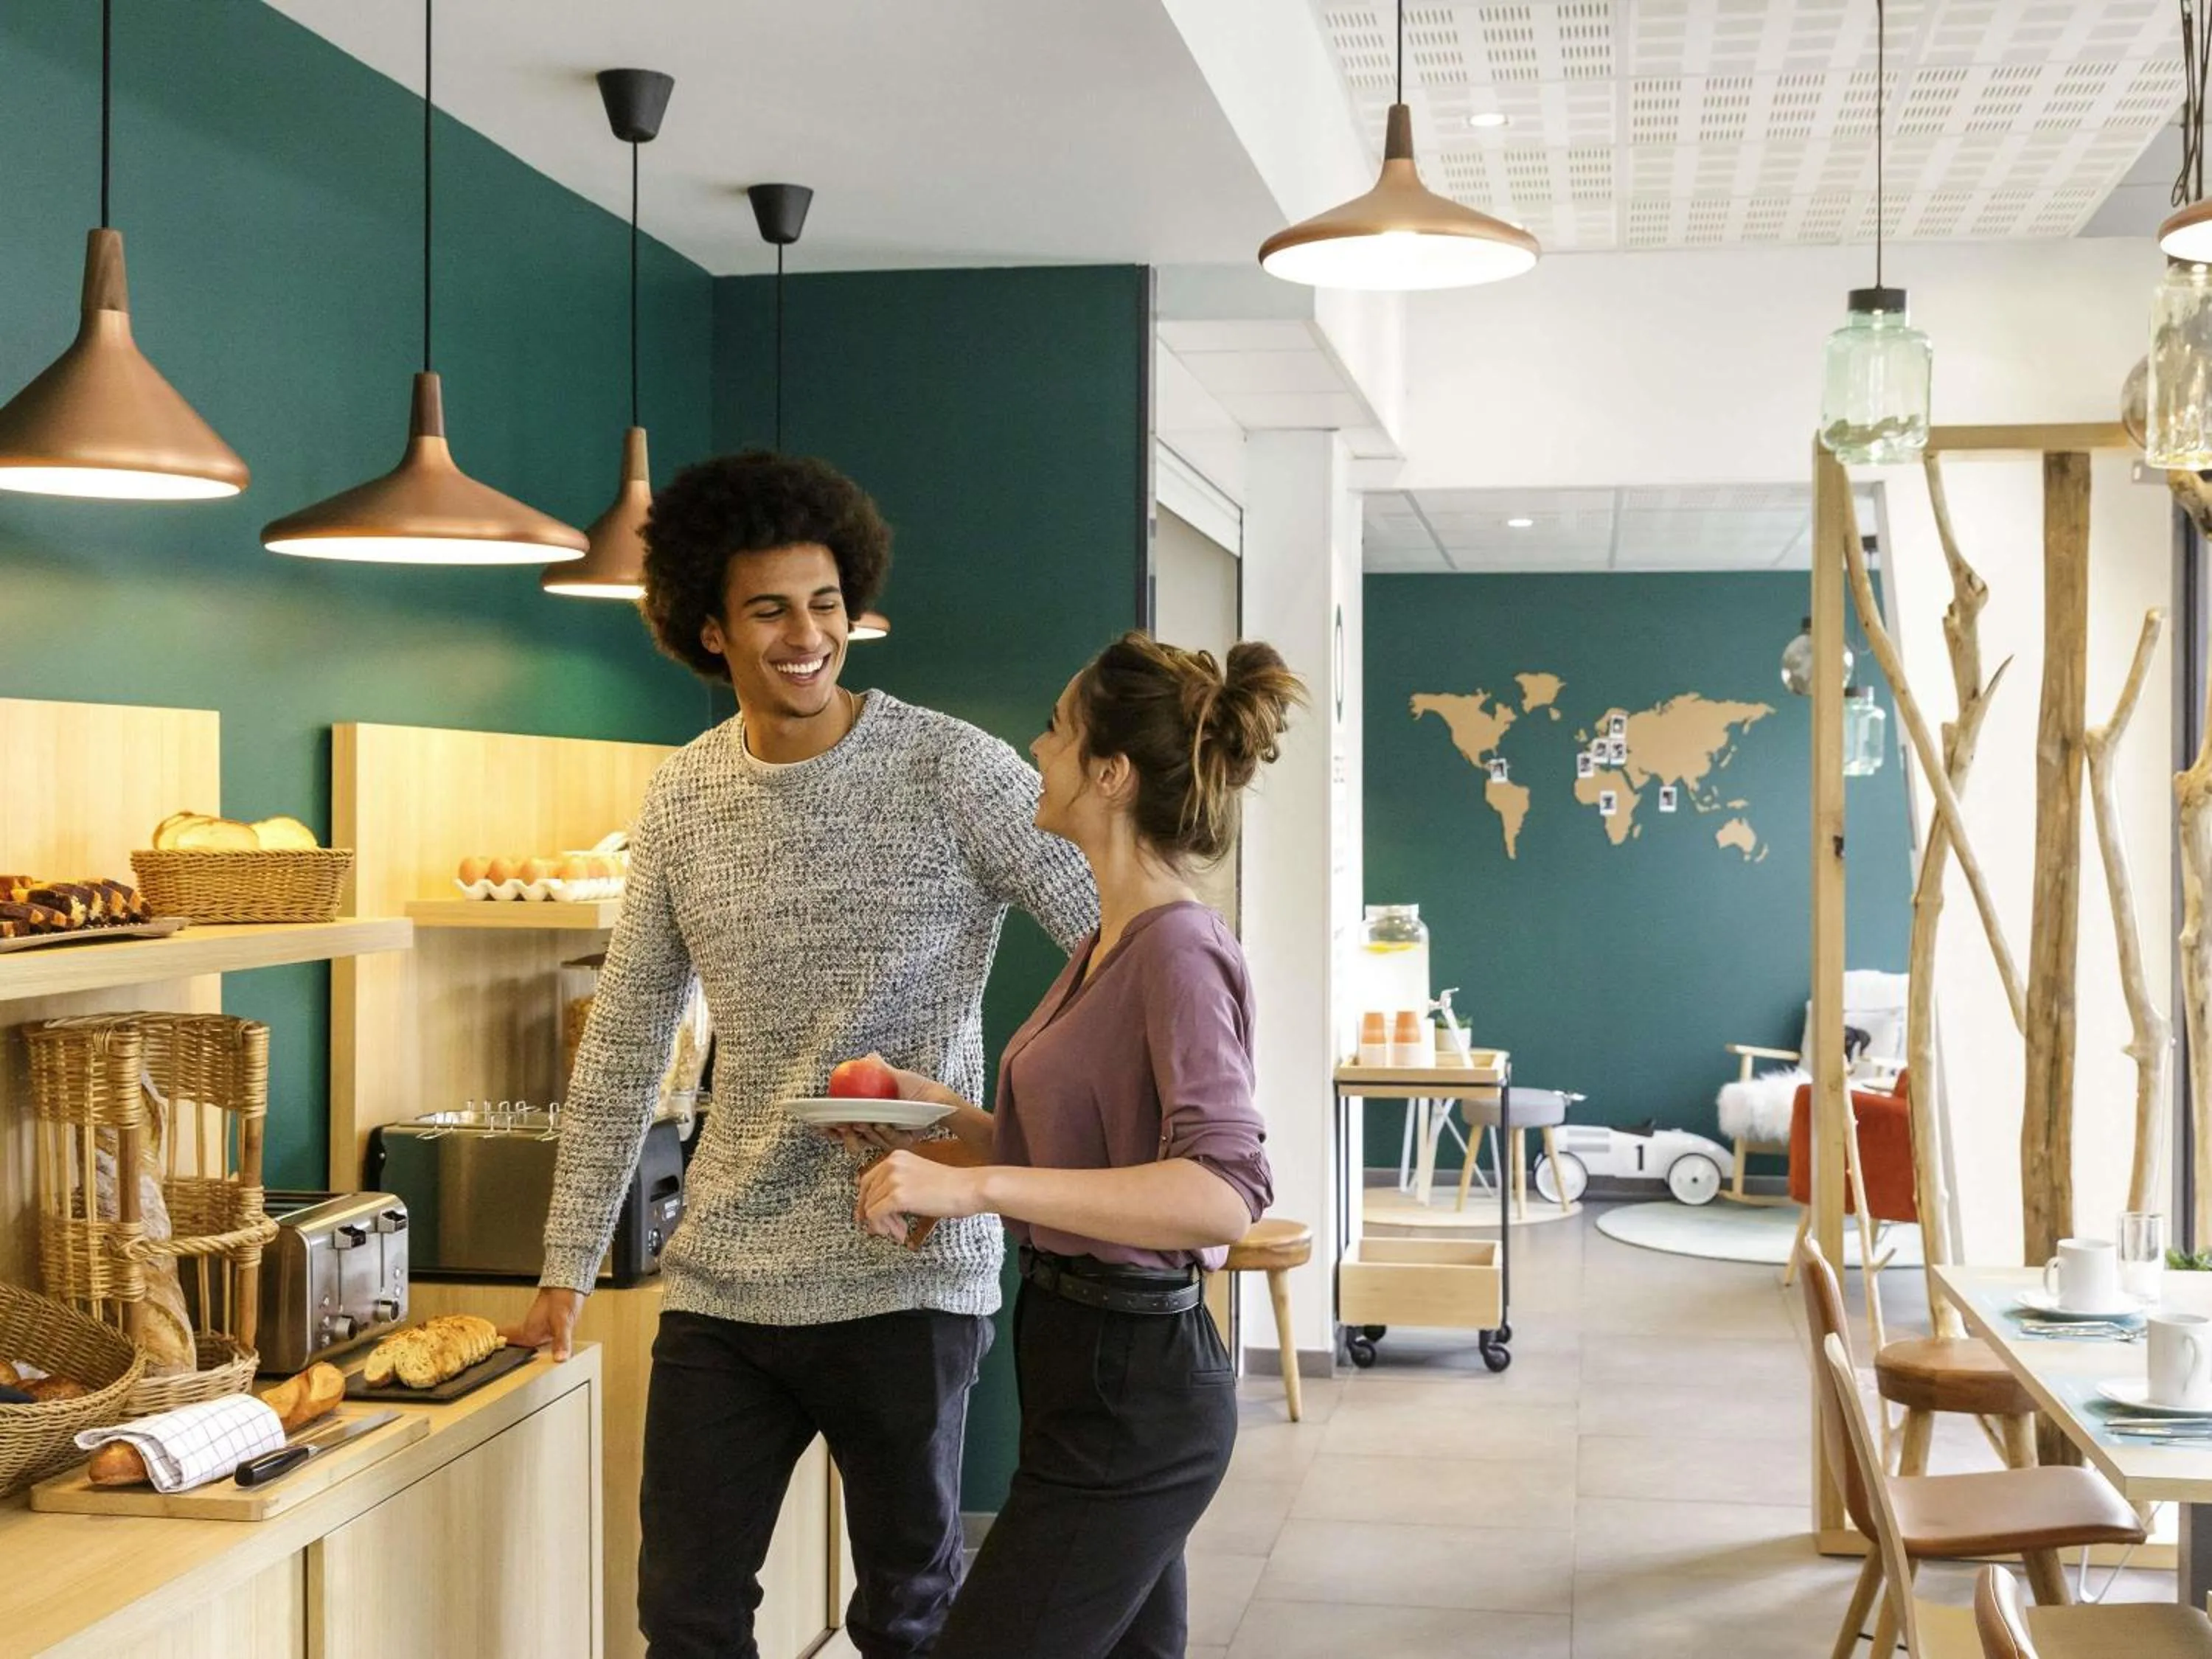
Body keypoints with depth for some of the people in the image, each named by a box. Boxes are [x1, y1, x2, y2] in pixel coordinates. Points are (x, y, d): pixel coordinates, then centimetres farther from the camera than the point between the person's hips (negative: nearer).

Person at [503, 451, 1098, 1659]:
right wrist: (568, 1266, 10)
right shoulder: (680, 799, 5)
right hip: (720, 1280, 4)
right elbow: (623, 1041, 10)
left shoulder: (953, 771, -9)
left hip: (904, 1278, -4)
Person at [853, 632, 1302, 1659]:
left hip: (1128, 1387, -10)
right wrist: (948, 1115, 4)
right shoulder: (1110, 943, 11)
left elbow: (1222, 1195, -32)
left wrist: (974, 1183, -37)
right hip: (1093, 1367, 10)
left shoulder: (1179, 951, -18)